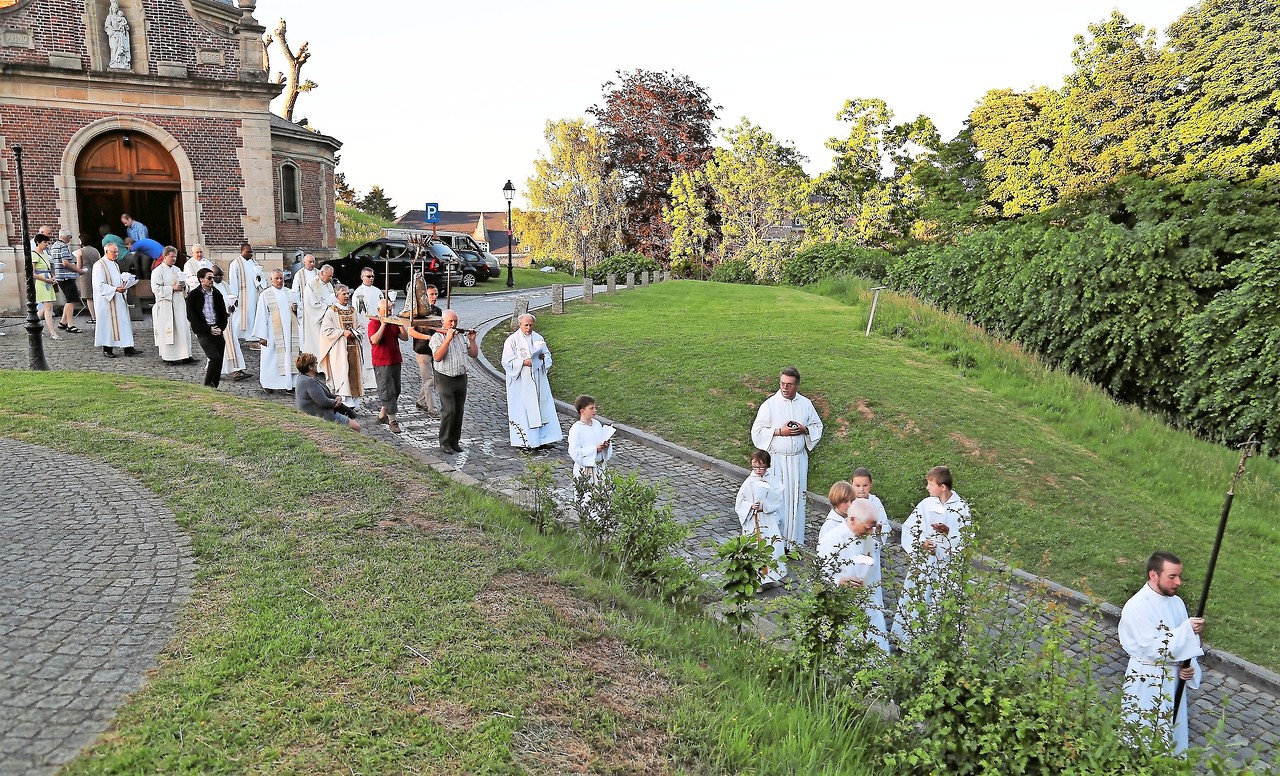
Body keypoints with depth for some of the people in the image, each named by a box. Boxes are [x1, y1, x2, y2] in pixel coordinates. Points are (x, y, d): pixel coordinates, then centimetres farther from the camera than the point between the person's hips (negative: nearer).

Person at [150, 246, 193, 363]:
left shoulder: (177, 270, 14)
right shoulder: (158, 271, -5)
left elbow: (184, 283, 22)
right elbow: (156, 288, -13)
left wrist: (183, 286, -2)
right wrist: (173, 288, -17)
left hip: (178, 304, 6)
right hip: (165, 305, -6)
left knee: (182, 329, 2)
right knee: (167, 331, -3)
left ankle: (184, 355, 5)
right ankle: (167, 356, 4)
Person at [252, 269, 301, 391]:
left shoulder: (290, 293, 12)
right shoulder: (265, 295, 0)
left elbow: (298, 314, 19)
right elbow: (261, 316, -4)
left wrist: (296, 310, -6)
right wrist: (262, 336, -10)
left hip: (289, 332, 4)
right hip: (273, 334, -3)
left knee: (289, 357, 1)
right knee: (271, 357, 0)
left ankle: (289, 383, 5)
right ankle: (269, 383, 10)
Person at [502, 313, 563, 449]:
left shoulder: (538, 338, 8)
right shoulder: (512, 340, -7)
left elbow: (547, 354, 17)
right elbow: (507, 361, -10)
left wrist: (543, 356, -6)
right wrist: (523, 362, -21)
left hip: (537, 379, 5)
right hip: (521, 381, -5)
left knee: (543, 407, 5)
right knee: (523, 409, -3)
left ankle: (544, 437, 14)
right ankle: (523, 440, 5)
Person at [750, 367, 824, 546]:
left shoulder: (806, 404, 4)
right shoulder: (769, 404, -6)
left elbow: (818, 426, 12)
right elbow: (757, 431, -6)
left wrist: (804, 429, -9)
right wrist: (779, 432, -17)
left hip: (798, 459, 3)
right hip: (776, 459, -3)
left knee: (796, 497, 8)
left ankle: (794, 538, 20)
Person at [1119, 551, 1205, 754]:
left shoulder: (1176, 602, 0)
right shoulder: (1136, 607, -23)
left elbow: (1185, 643, 8)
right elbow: (1153, 648, -26)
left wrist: (1189, 667, -10)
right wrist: (1187, 630, -28)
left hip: (1173, 680, 7)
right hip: (1146, 683, -7)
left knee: (1172, 732, 22)